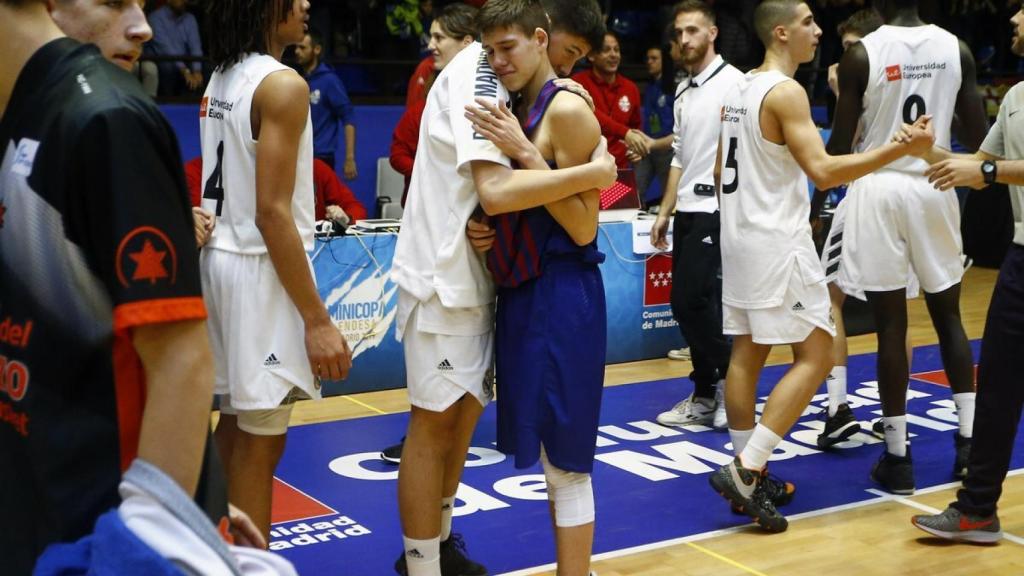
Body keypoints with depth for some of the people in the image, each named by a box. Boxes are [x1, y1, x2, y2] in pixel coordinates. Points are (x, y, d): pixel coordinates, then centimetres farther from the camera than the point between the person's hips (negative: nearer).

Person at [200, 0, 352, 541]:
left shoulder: (221, 80, 10)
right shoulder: (282, 85, -16)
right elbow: (271, 212, -21)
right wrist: (318, 319, -20)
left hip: (221, 257, 9)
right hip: (259, 268, -9)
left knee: (235, 423, 18)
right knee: (259, 439, -1)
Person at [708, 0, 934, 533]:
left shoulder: (739, 89, 12)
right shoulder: (786, 91, -15)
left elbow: (721, 171, 20)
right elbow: (824, 171, -23)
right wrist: (901, 148, -26)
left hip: (739, 236, 9)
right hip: (778, 243, -9)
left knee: (747, 354, 11)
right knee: (814, 356, -4)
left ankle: (749, 474, 16)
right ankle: (745, 471, -10)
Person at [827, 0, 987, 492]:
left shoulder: (861, 54, -8)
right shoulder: (956, 49, 1)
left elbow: (841, 145, -6)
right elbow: (977, 138, 2)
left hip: (880, 189, -3)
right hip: (935, 187, 3)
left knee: (891, 325, 1)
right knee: (948, 317, 15)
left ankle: (897, 458, 5)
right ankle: (969, 443, 15)